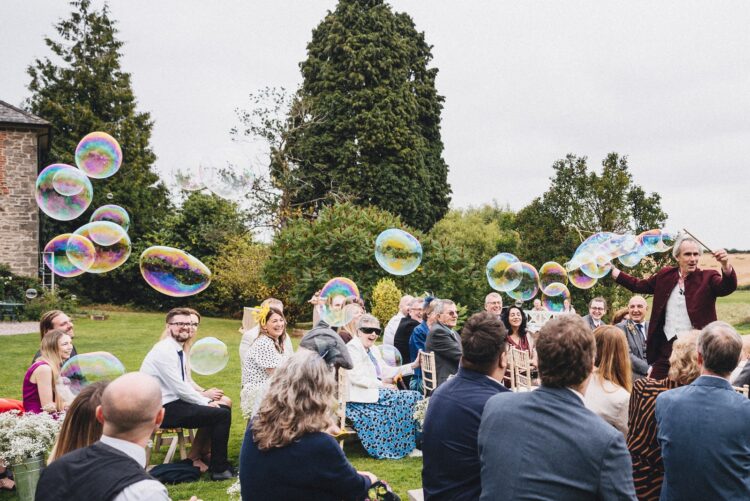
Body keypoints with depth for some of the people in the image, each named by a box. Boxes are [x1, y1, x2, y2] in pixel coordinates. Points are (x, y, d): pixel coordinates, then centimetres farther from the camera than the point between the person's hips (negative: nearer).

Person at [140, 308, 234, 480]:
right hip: (162, 409, -10)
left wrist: (204, 394, -3)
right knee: (222, 415, -16)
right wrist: (206, 401, -11)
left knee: (222, 404, 9)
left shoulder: (180, 350, 12)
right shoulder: (164, 350, -18)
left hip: (173, 402, 10)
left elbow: (186, 383, 16)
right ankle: (219, 469, -3)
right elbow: (179, 388, -21)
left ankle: (195, 456, 14)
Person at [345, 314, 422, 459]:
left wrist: (413, 365, 13)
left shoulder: (374, 349, 21)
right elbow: (355, 377, -18)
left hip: (375, 392, 9)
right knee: (409, 398, -17)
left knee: (411, 397, -8)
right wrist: (381, 384, -20)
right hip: (361, 398, -9)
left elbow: (387, 371, 21)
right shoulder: (352, 348, -7)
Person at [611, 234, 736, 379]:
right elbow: (638, 285, 20)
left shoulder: (707, 278, -2)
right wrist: (611, 270, 19)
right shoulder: (665, 275, 8)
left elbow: (728, 287, -19)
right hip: (666, 346, 3)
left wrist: (726, 265, -39)